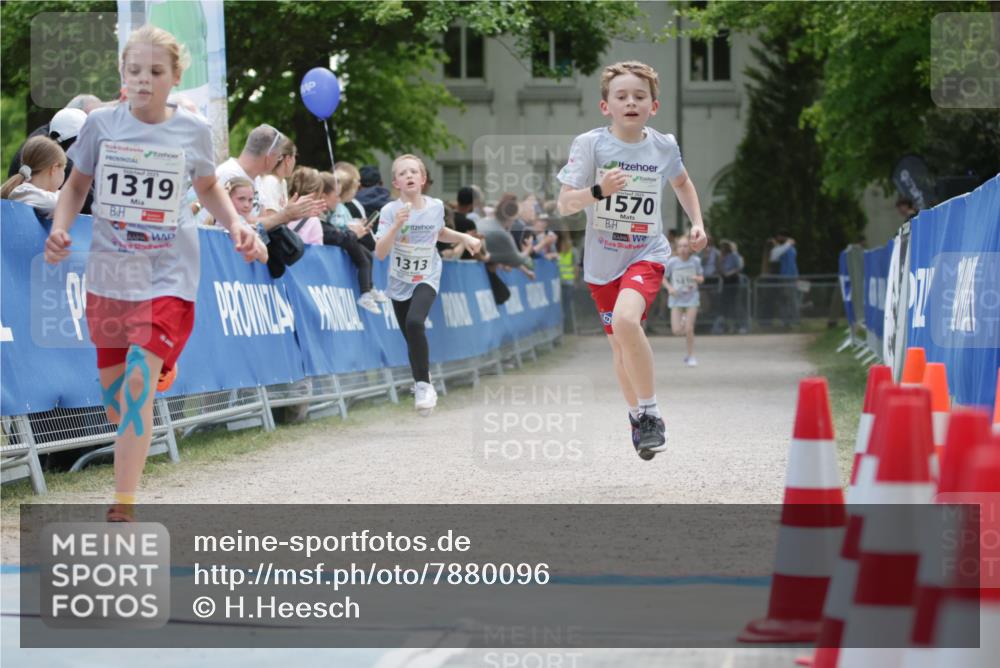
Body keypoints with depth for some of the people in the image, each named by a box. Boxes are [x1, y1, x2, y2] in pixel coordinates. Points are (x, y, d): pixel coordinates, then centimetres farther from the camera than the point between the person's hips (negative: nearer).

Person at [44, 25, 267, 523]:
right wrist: (60, 228, -9)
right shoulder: (101, 124, -4)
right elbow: (77, 185, 9)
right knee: (113, 400, 10)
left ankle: (122, 509, -13)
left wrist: (236, 226, -1)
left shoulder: (194, 132, -4)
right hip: (109, 274, 2)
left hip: (168, 277, -2)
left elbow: (208, 188, 16)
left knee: (137, 388, -17)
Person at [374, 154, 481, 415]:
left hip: (426, 278, -1)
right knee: (413, 339, 10)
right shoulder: (390, 211, -15)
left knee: (414, 323, -28)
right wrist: (396, 225, -35)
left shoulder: (436, 207, -7)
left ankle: (423, 384, -17)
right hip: (399, 282, 1)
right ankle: (422, 383, 38)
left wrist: (464, 237, 4)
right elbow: (380, 253, -24)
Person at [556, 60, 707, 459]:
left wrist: (697, 223, 11)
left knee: (626, 320, -29)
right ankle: (636, 415, 39)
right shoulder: (590, 144, -9)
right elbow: (564, 205, -13)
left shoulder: (664, 147, -2)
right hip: (602, 260, 2)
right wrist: (599, 191, -30)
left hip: (647, 253, -2)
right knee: (619, 345, 13)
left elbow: (681, 182, 21)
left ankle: (650, 413, -16)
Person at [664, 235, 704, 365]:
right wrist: (669, 288, -15)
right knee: (676, 331, -5)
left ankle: (691, 356, 9)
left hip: (691, 297, 0)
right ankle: (683, 320, 31)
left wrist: (697, 278, -17)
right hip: (676, 299, 0)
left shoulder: (695, 261, -5)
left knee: (689, 329, -8)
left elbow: (701, 278, 6)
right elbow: (664, 278, 2)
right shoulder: (672, 262, -8)